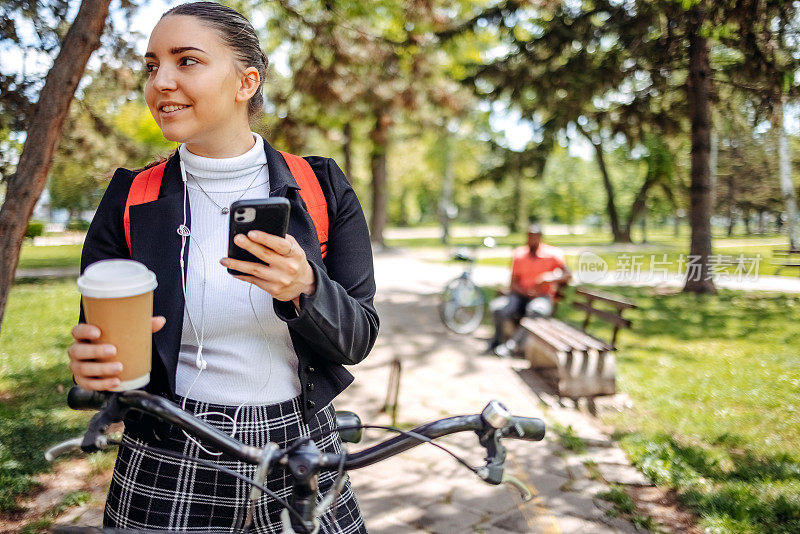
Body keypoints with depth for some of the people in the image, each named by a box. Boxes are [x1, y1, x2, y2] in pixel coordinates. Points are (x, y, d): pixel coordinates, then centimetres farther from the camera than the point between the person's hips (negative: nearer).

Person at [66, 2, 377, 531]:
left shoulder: (322, 189, -6)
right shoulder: (130, 202, -4)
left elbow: (357, 339, -7)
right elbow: (98, 344, 2)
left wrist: (303, 289, -26)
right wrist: (92, 367, -21)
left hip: (302, 454, 1)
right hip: (168, 472, 0)